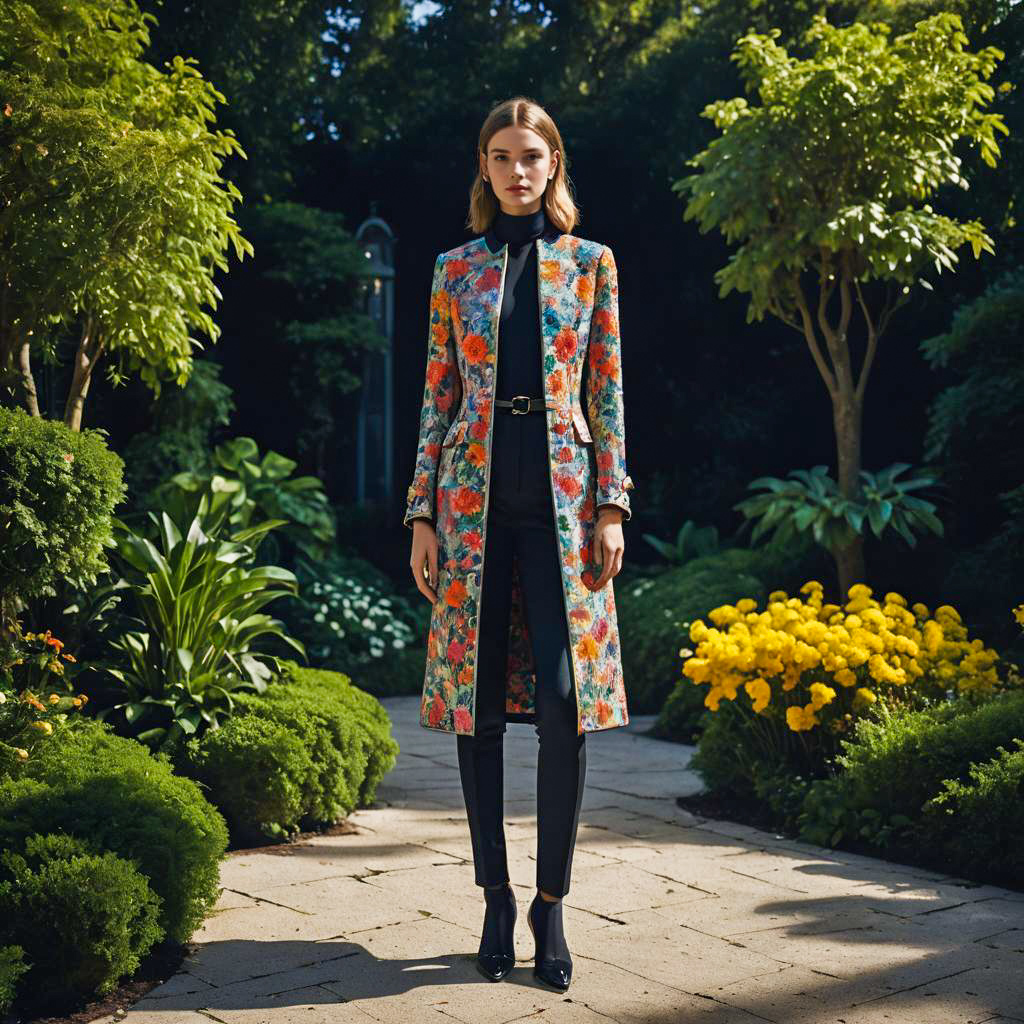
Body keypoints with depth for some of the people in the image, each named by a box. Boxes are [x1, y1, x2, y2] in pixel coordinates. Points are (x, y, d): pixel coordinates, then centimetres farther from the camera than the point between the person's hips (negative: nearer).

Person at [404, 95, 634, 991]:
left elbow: (607, 391, 7)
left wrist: (612, 507, -2)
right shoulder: (457, 269, 11)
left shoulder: (590, 263, 9)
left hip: (560, 496, -1)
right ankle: (497, 898, 14)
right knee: (479, 700, 2)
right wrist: (422, 514, 3)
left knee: (564, 697, -9)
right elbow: (439, 395, 9)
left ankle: (551, 902, 6)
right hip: (475, 496, 1)